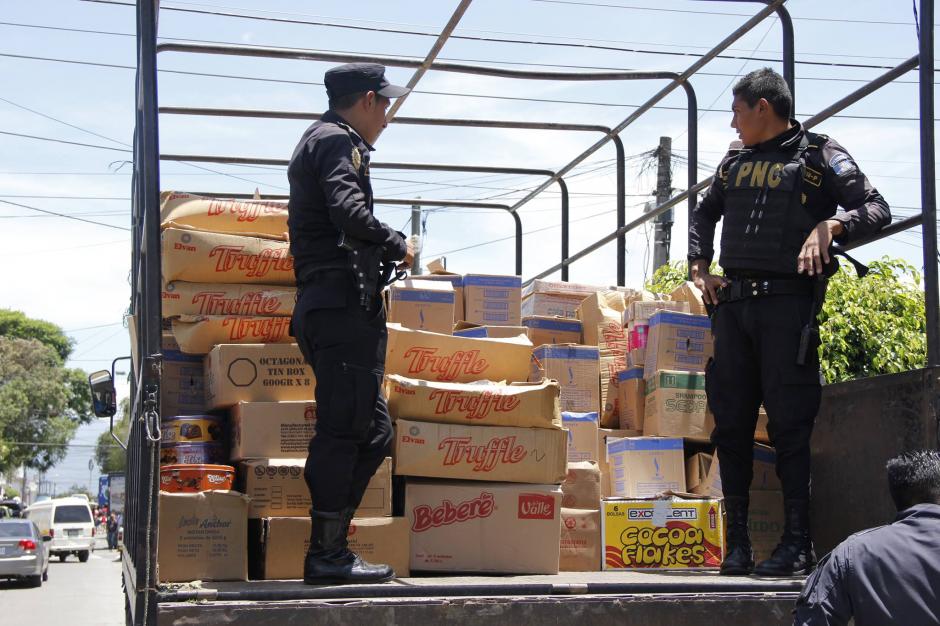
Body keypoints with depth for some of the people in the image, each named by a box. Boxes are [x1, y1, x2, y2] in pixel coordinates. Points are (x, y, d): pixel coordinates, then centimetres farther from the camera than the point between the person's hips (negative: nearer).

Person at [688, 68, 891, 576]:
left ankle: (798, 544, -2)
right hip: (732, 305, 6)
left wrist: (830, 225, -21)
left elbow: (877, 209, -4)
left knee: (790, 423, -7)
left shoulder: (819, 155, 2)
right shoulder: (735, 164, 19)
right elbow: (704, 214, 33)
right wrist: (699, 267, 18)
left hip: (788, 303, -6)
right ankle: (736, 542, 11)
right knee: (730, 422, 4)